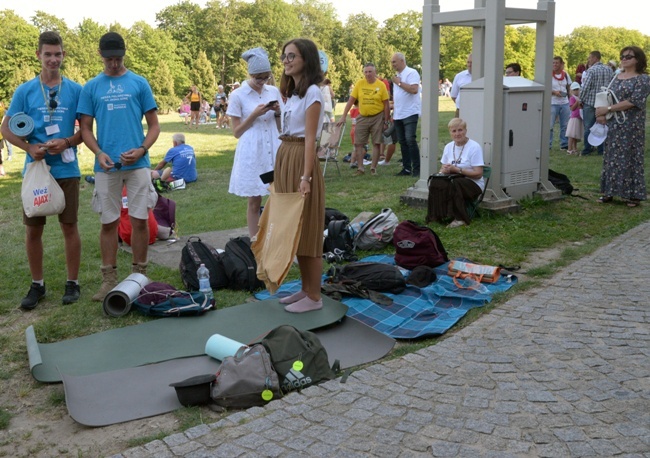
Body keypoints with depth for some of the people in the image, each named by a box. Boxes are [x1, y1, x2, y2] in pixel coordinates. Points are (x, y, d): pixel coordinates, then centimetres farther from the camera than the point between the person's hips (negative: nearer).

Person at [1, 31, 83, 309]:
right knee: (33, 229, 6)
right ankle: (37, 284, 20)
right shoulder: (25, 91, 2)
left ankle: (73, 283, 16)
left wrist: (67, 142, -14)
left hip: (66, 169, -1)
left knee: (69, 225, 4)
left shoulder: (75, 90, 1)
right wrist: (29, 147, -13)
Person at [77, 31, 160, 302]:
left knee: (139, 219, 2)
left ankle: (139, 275, 16)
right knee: (108, 222, 6)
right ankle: (109, 279, 15)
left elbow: (154, 124, 5)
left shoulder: (139, 83, 5)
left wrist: (142, 149, -12)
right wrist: (99, 153, -10)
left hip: (137, 164, -1)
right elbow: (86, 128, 7)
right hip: (106, 166, 1)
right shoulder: (91, 87, 8)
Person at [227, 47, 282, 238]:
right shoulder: (238, 96, -2)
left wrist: (277, 112, -4)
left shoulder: (274, 92, 8)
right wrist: (254, 115, -12)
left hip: (273, 150, 3)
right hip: (252, 153, -3)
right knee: (254, 202, 3)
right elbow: (237, 132, 0)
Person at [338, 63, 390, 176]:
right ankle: (360, 168, 11)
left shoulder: (381, 85, -6)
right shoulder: (359, 83, -2)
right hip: (362, 117, 2)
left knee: (376, 143, 2)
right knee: (358, 144, 1)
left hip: (377, 117, -2)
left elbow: (386, 104, -3)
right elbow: (351, 100, -1)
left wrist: (386, 121, -6)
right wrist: (343, 117, -6)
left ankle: (373, 168, 12)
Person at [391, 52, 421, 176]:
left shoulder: (411, 73, -8)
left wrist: (399, 83, -14)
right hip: (398, 115, 8)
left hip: (410, 113, -8)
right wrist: (393, 110, 20)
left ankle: (416, 168, -9)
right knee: (402, 142, 8)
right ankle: (406, 168, 13)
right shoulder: (397, 75, 19)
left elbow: (414, 89, -23)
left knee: (410, 140, -14)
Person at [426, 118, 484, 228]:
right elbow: (443, 168, 16)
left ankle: (460, 219, -25)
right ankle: (439, 215, -20)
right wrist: (444, 170, -10)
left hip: (473, 184, -5)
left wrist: (457, 170, -20)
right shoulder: (448, 147, 12)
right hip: (453, 180, 5)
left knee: (452, 184, -36)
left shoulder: (474, 147, -7)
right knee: (435, 182, -26)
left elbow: (478, 173, -13)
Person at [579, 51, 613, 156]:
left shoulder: (591, 70, -11)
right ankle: (601, 149, 13)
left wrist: (581, 100, -2)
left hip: (590, 101, -5)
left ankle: (587, 149, 5)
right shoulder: (609, 70, 7)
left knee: (588, 127, 2)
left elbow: (585, 87, -14)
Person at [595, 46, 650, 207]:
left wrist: (607, 109, -18)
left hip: (631, 126, -6)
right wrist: (602, 113, -8)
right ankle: (609, 191, 15)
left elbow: (633, 101, -17)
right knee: (611, 156, 8)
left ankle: (633, 194, 6)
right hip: (613, 125, 6)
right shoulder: (617, 77, 12)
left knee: (630, 157, -2)